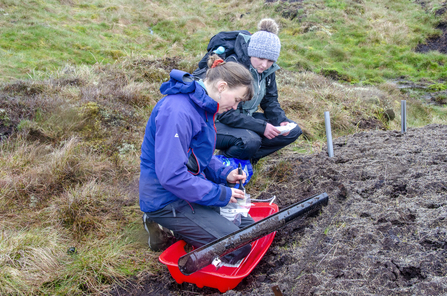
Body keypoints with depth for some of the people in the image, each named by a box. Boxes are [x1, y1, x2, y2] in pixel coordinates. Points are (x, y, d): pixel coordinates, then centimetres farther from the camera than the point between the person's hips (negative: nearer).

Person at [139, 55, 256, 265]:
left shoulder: (201, 104, 5)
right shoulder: (177, 112, -27)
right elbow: (171, 177, -29)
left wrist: (224, 174, 1)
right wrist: (221, 194, -20)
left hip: (190, 190, 10)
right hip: (167, 200, -10)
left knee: (248, 227, 15)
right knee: (237, 248, -12)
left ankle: (172, 224, 13)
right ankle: (166, 228, 1)